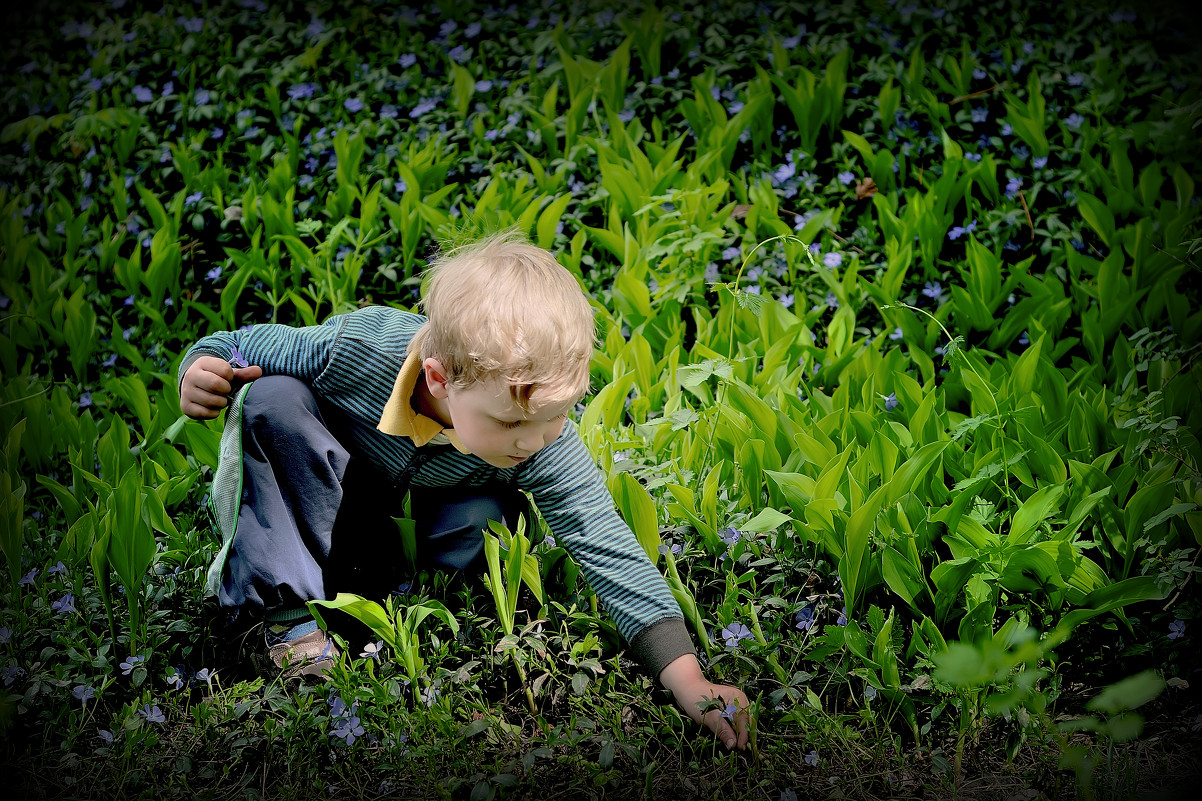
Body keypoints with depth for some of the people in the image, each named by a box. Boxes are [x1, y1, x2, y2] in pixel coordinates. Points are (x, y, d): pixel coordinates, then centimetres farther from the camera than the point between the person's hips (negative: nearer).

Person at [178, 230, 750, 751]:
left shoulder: (545, 434, -31)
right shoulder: (355, 351, -37)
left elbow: (607, 546, -32)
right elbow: (232, 349, -19)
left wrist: (689, 682, -40)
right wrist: (200, 374, -43)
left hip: (400, 533, 1)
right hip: (310, 506, -1)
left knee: (491, 517, -30)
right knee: (273, 397, -30)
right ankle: (288, 609, -24)